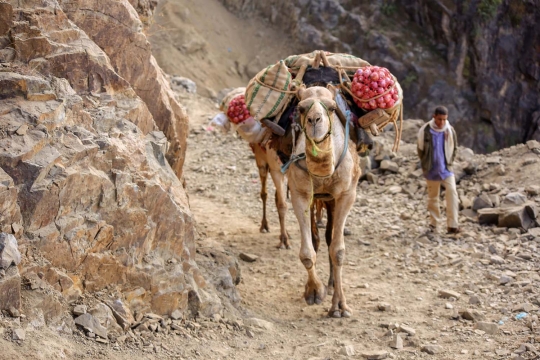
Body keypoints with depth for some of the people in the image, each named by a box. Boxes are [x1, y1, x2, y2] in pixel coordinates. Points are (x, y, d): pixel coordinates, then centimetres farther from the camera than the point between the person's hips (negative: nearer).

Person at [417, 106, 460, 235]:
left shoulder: (450, 130, -5)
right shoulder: (425, 130, -9)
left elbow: (454, 148, 10)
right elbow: (421, 149, 3)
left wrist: (449, 162, 6)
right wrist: (426, 166, 5)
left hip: (446, 168, 0)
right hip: (431, 170, 0)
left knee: (452, 192, -16)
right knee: (433, 196, 10)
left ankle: (452, 225, -18)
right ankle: (434, 224, 23)